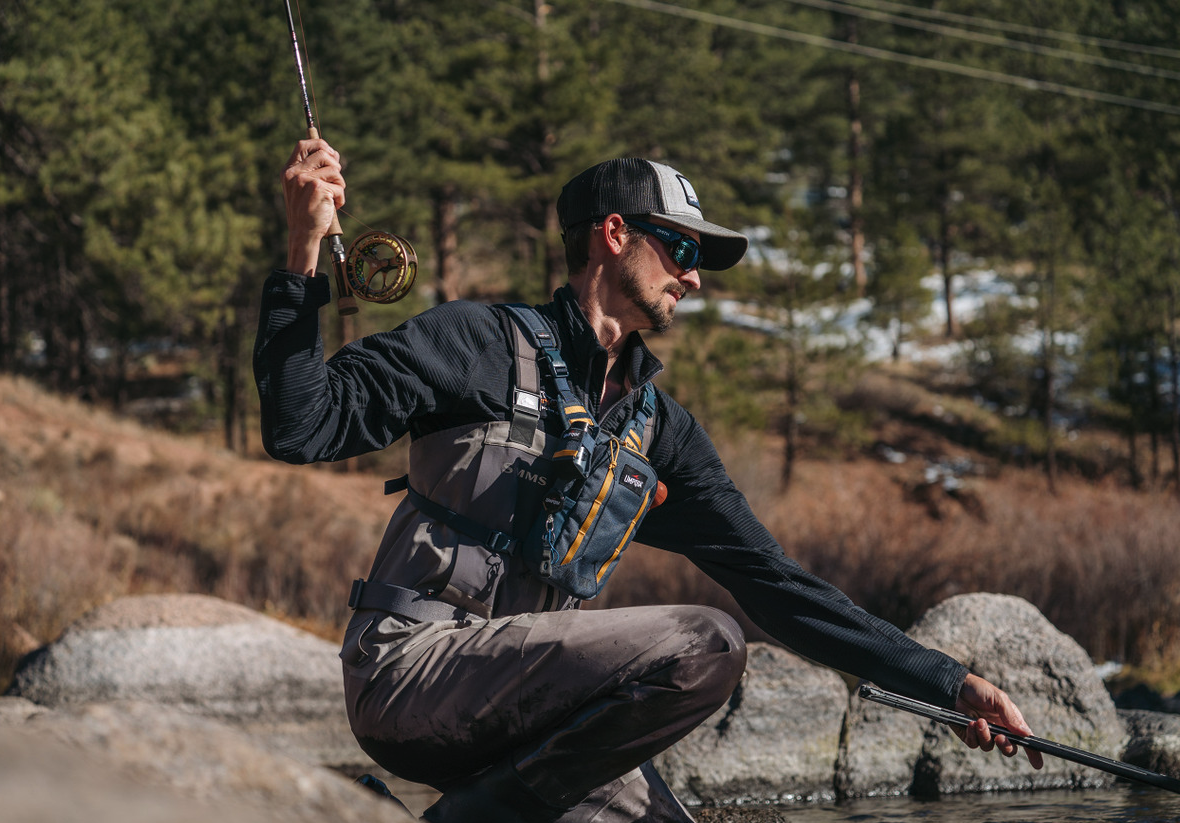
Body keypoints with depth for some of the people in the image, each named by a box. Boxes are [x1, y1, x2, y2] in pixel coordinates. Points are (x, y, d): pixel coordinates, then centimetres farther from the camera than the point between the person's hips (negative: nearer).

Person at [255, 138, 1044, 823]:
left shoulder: (661, 430, 15)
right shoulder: (479, 344, -3)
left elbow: (775, 583, 12)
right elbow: (303, 429, -10)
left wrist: (953, 684, 6)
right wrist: (305, 251, -21)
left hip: (512, 705, 7)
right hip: (410, 665, -7)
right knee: (705, 646, -21)